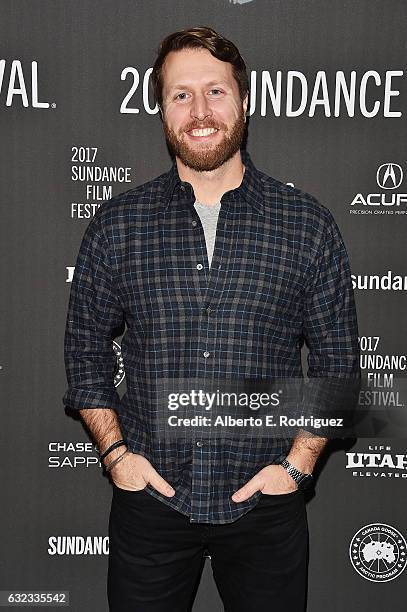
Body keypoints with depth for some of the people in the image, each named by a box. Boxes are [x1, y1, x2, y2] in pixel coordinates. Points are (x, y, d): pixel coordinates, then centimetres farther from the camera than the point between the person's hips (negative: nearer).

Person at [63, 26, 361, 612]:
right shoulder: (116, 225, -2)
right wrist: (115, 451, -2)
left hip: (266, 502, 0)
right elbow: (85, 347, 7)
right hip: (148, 497, 1)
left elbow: (338, 361, 2)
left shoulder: (308, 225, -4)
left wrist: (298, 462, -6)